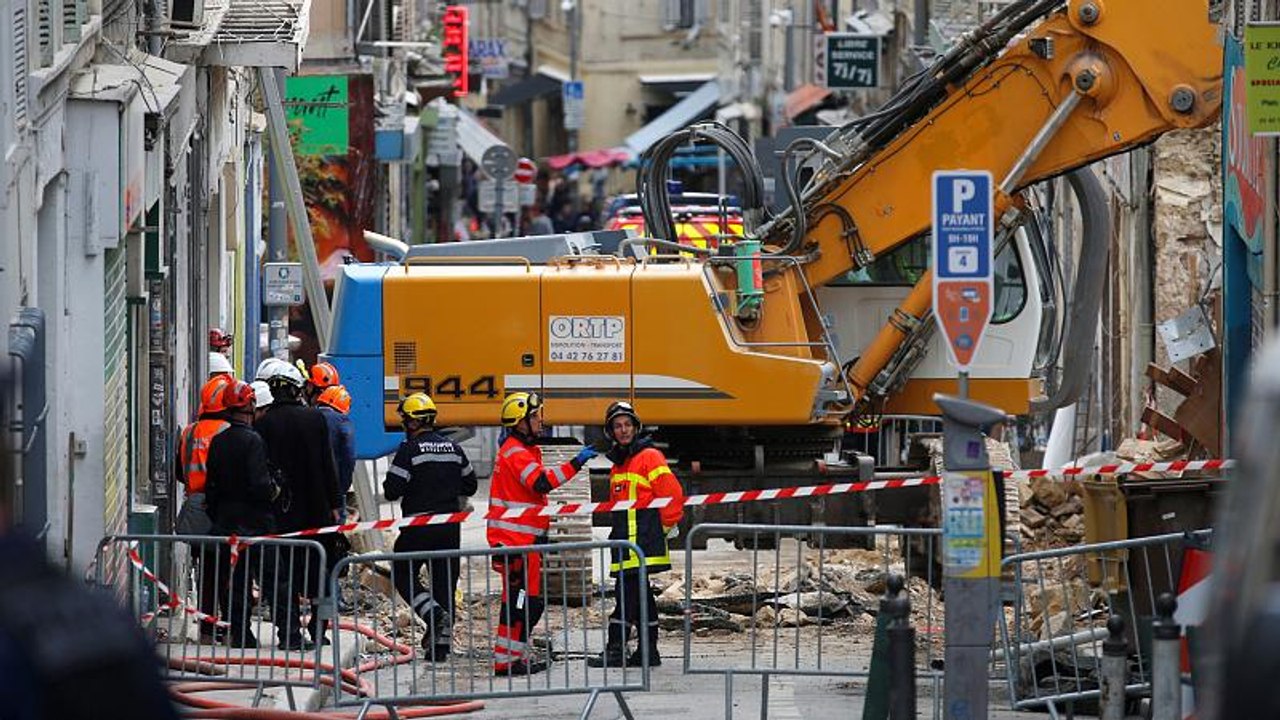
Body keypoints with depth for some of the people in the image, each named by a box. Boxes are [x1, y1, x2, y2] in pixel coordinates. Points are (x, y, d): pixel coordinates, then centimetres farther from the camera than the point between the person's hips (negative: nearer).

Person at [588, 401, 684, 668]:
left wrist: (666, 526, -7)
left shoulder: (650, 456, -7)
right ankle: (648, 650, 15)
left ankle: (615, 649, -16)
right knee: (640, 593, 11)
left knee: (627, 591, -13)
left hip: (643, 541, -9)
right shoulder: (618, 464, 20)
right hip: (625, 541, 9)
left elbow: (672, 493, -13)